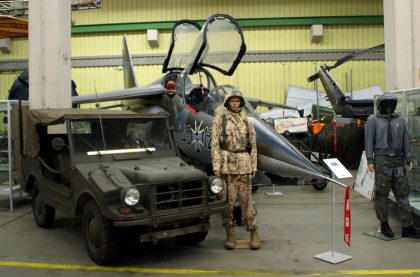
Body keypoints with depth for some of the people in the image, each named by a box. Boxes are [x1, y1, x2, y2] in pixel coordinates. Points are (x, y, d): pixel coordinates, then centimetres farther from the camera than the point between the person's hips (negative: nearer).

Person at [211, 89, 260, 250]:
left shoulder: (246, 121, 11)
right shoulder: (219, 118, 1)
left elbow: (252, 144, 12)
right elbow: (215, 143, -4)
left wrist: (253, 166, 6)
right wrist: (216, 165, -11)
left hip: (244, 163, 2)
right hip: (226, 162, -2)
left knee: (246, 198, 3)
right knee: (228, 199, 2)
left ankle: (254, 233, 11)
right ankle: (230, 234, 13)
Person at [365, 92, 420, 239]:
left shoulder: (400, 120, 15)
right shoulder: (373, 120, 4)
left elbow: (405, 140, 14)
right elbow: (369, 140, -1)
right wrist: (370, 160, -8)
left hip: (398, 161, 4)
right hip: (382, 161, -3)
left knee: (403, 194, 4)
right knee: (382, 193, 0)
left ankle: (408, 227, 8)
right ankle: (384, 224, 12)